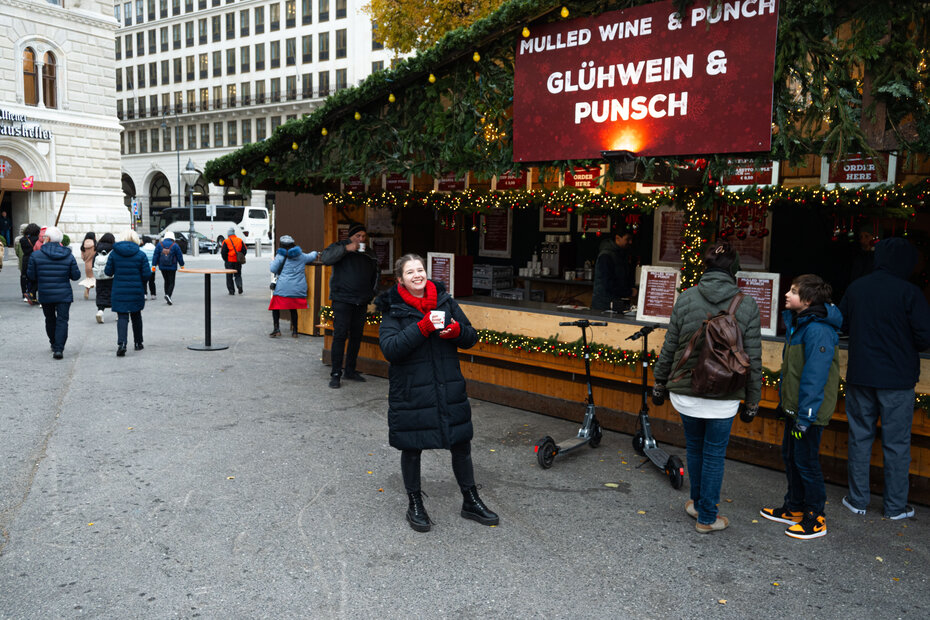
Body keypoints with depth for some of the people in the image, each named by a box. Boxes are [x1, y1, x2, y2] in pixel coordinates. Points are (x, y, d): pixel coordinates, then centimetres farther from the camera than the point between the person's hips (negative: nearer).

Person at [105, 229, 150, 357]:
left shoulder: (114, 253, -2)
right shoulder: (140, 254, -6)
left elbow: (108, 271, 0)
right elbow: (146, 274, -8)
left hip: (119, 291, 0)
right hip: (136, 291, 0)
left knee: (122, 317, 0)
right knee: (136, 316, 16)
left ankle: (121, 343, -19)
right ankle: (138, 343, 26)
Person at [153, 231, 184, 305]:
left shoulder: (159, 244, 2)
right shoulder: (175, 245, -6)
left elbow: (156, 255, 2)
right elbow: (179, 256, -2)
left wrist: (154, 265, 6)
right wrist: (182, 264, 11)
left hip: (162, 267, 3)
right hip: (172, 267, -3)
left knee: (166, 281, 16)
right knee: (171, 282, -1)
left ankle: (167, 295, 14)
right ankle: (168, 295, -22)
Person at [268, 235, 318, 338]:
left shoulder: (281, 256, -2)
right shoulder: (301, 256, 12)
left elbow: (273, 269, -5)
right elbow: (311, 257, 31)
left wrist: (273, 261, 15)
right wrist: (316, 253, 54)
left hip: (283, 288, -4)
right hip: (298, 289, 4)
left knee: (275, 306, 8)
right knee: (293, 309, 14)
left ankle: (276, 328, -3)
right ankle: (294, 331, 14)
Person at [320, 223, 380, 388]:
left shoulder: (369, 254, 15)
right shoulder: (341, 246, 0)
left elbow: (375, 275, 25)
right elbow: (325, 257, -17)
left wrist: (372, 294, 16)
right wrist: (346, 249, -23)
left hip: (361, 302, 6)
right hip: (342, 300, -5)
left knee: (357, 336, 9)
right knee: (340, 335, -9)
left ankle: (350, 370, 20)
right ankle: (335, 374, -4)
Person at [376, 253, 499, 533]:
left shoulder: (445, 300, 5)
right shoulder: (393, 310, -5)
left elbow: (471, 338, 9)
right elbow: (390, 348, -19)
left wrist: (456, 330, -14)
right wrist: (423, 327, -26)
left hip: (449, 389, 3)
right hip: (410, 391, -3)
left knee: (461, 445, 11)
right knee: (411, 448, 10)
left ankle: (470, 501, 30)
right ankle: (414, 504, 30)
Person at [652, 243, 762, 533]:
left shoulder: (685, 298, -5)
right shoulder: (747, 305, -6)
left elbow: (669, 348, 0)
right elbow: (753, 359, -3)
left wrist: (660, 383, 12)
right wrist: (752, 400, 6)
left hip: (685, 392, 1)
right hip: (724, 397, -1)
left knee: (694, 448, 21)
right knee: (714, 454, 11)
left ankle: (697, 503, 38)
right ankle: (707, 518, 23)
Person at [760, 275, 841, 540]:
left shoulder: (818, 331, -22)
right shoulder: (797, 323, 8)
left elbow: (815, 376, -24)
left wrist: (804, 416, -23)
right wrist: (783, 399, 21)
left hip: (809, 409, -10)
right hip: (794, 405, 10)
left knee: (806, 460, 0)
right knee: (790, 455, 17)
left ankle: (815, 519, 15)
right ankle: (794, 509, 32)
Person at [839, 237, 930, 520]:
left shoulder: (855, 287, -1)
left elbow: (843, 324, 11)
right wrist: (904, 344, 6)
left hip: (860, 377, 3)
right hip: (898, 380, -3)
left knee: (859, 437, 13)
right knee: (896, 443, 7)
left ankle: (857, 500, 19)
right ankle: (895, 506, 16)